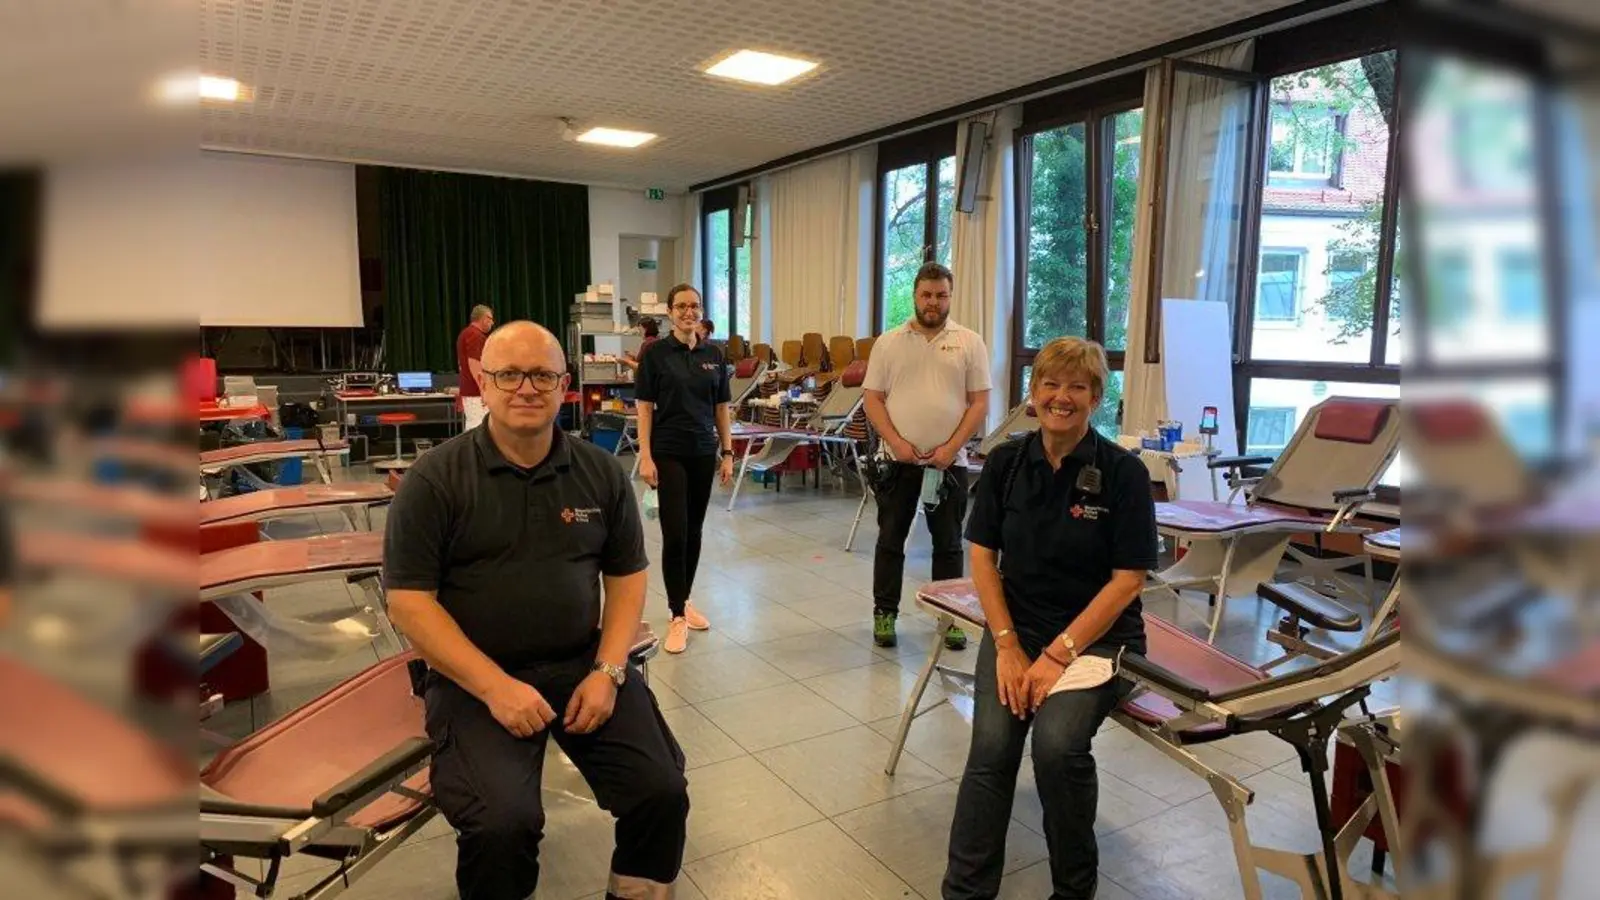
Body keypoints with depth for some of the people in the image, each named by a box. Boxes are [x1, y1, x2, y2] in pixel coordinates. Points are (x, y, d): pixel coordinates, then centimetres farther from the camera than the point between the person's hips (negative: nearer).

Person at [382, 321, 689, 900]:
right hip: (475, 678, -3)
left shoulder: (600, 473, 4)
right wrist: (495, 687, -17)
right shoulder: (434, 479, -6)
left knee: (663, 792, -11)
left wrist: (608, 671, -6)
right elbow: (409, 602, -8)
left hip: (583, 663, 3)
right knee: (501, 824, -24)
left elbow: (627, 579, 9)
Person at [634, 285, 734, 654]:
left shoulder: (713, 355, 7)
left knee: (694, 532, 12)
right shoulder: (655, 353, -5)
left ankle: (685, 601, 27)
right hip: (668, 453, -4)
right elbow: (644, 408, -6)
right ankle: (677, 617, -1)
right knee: (674, 534, -8)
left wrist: (727, 452, 5)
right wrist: (645, 457, -13)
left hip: (703, 453, 4)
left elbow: (721, 408, 10)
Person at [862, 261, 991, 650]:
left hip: (948, 461, 0)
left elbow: (979, 402, -1)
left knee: (948, 543, 8)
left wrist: (951, 447, -11)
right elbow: (873, 399, 1)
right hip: (897, 459, 0)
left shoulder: (969, 342, 2)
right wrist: (896, 442, -11)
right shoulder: (889, 342, 3)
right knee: (890, 540, 8)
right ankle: (884, 613, 20)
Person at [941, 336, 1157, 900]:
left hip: (1097, 636, -2)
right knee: (991, 744, -21)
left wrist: (1058, 654, -15)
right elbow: (982, 557, 2)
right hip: (1016, 625, 3)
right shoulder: (1006, 462, 2)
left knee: (1058, 743, -25)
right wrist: (1008, 646, -9)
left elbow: (1128, 579, -9)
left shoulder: (1123, 471, -8)